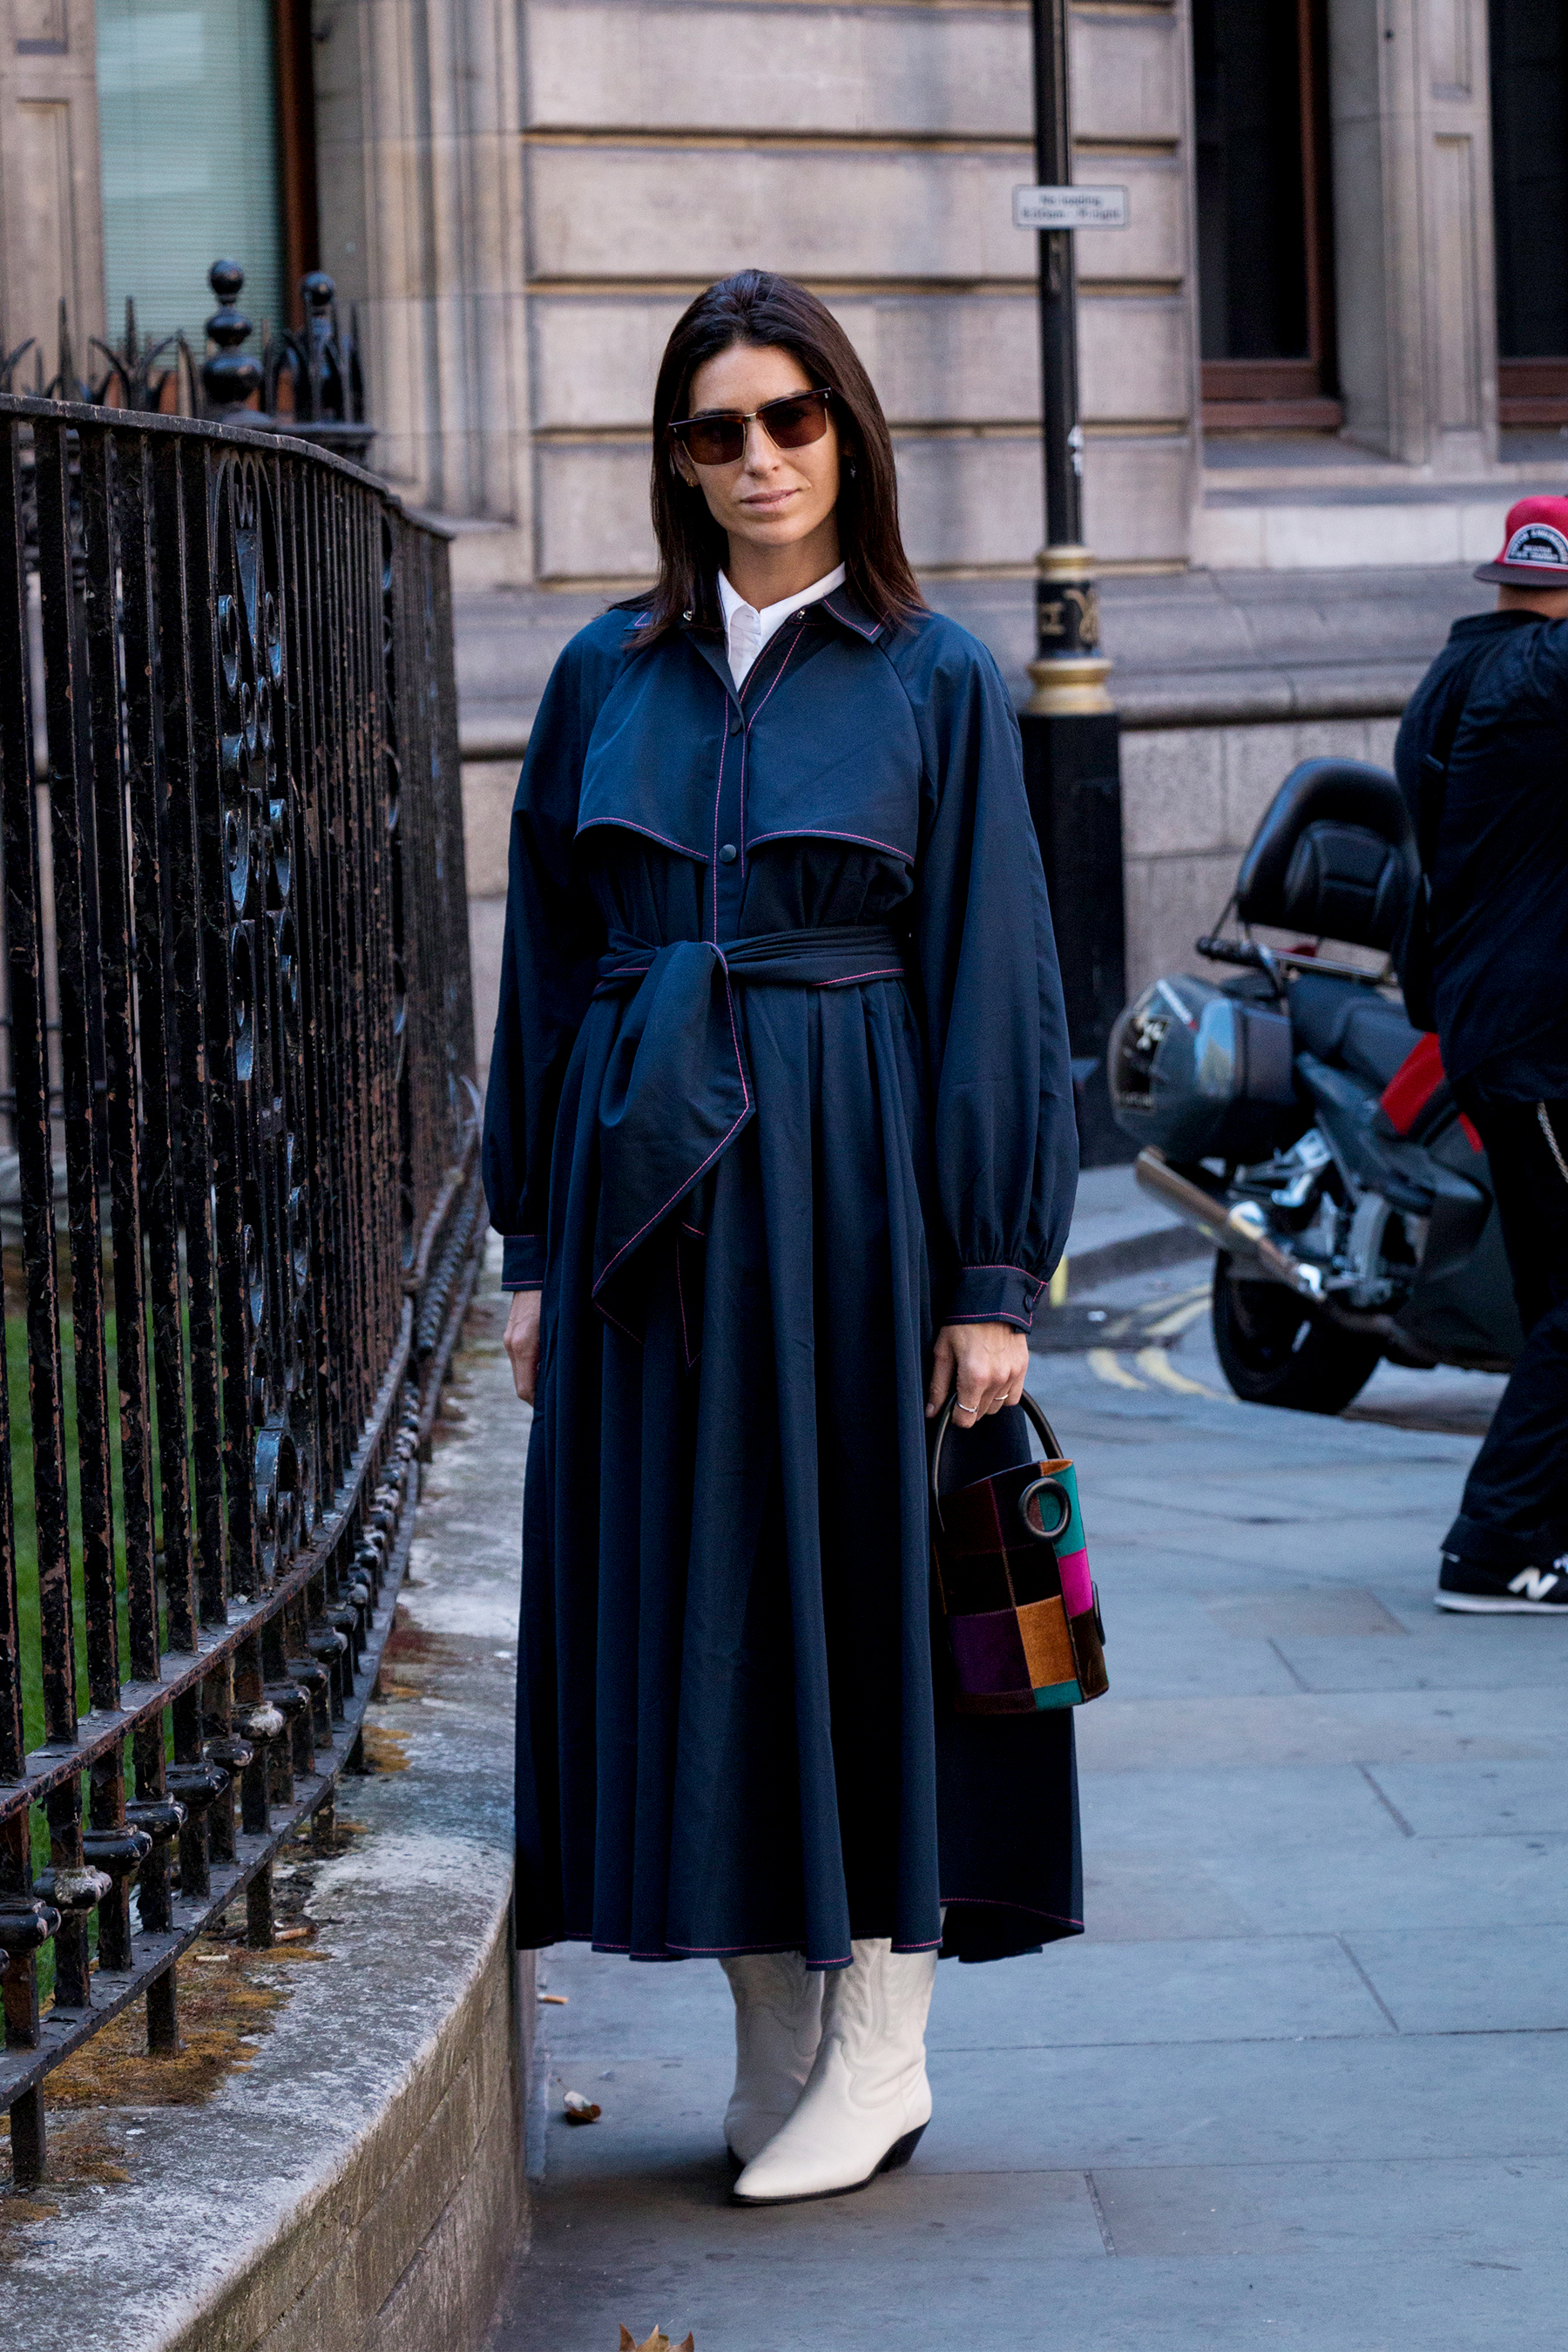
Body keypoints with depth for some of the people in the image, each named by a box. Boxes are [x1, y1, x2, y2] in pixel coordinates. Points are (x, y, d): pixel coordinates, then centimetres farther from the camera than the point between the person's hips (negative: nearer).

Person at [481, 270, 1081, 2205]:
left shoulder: (934, 682, 0)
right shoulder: (607, 676, 9)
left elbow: (991, 981, -2)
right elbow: (545, 962, 11)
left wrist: (993, 1276, -8)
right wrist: (532, 1247, 6)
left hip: (852, 1175, -3)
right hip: (646, 1178, 4)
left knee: (862, 1576, -1)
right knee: (688, 1589, 5)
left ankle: (877, 2051, 8)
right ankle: (775, 2046, 16)